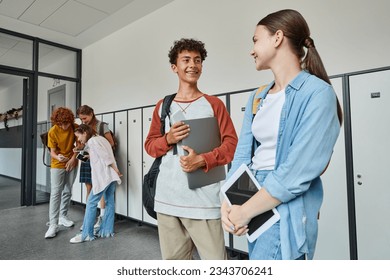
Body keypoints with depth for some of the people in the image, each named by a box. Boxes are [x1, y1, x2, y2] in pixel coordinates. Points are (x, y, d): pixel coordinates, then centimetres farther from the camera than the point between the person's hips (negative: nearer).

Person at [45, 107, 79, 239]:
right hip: (57, 165, -3)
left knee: (67, 191, 11)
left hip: (72, 163, 3)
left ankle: (63, 216, 27)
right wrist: (58, 157, -33)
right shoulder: (52, 132, -16)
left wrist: (73, 158, -11)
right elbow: (52, 151, -11)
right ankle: (53, 225, -5)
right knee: (55, 193, -8)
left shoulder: (75, 127, -10)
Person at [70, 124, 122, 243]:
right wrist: (91, 156, 15)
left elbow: (105, 156, -15)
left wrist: (116, 170, -12)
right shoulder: (100, 138, 19)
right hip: (111, 176, 9)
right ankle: (107, 230, 19)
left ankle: (86, 234, 3)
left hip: (103, 176, -9)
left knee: (91, 202, -2)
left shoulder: (92, 141, -8)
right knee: (109, 202, 10)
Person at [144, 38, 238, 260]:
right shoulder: (163, 106, 11)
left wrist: (202, 160, -18)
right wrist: (168, 139, -8)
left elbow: (232, 144, -2)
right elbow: (150, 145, 13)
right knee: (173, 260, 16)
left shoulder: (213, 103, 2)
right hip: (167, 197, 4)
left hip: (204, 198, -3)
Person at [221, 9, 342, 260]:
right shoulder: (257, 98, 9)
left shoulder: (317, 93, -12)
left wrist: (245, 211, -14)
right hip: (256, 209, 7)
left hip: (286, 212, -6)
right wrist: (227, 203, -8)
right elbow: (242, 154, 4)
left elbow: (298, 171, -20)